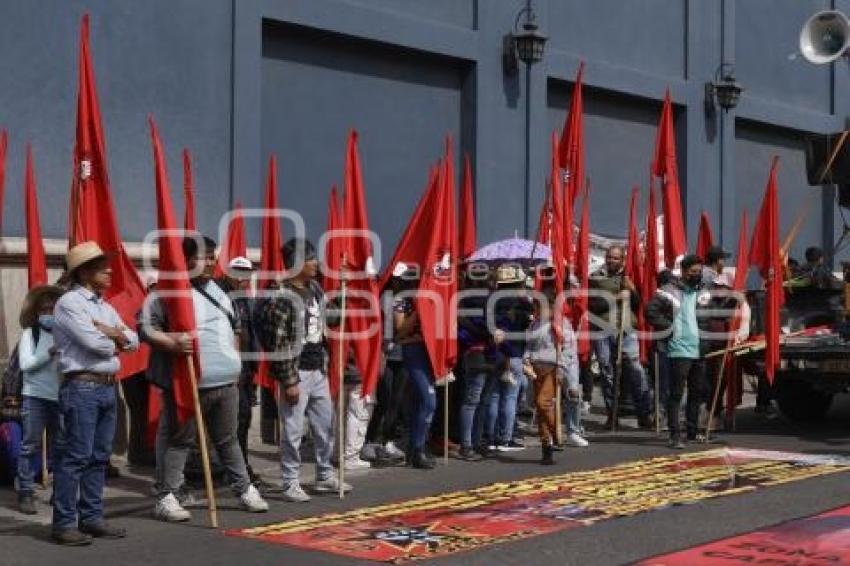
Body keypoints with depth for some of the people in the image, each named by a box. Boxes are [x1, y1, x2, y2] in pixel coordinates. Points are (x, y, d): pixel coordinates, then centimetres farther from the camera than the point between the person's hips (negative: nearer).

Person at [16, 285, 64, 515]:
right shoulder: (30, 333, 2)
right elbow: (25, 364, -7)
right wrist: (50, 353, -15)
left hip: (60, 398, 2)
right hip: (35, 397, -2)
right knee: (30, 446, 1)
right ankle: (25, 494, 5)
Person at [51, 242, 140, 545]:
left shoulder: (105, 307, 19)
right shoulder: (69, 303, -7)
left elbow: (133, 340, 13)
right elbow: (93, 343, -18)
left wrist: (111, 333, -6)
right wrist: (116, 340, 2)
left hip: (107, 387, 8)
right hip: (81, 387, -8)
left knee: (99, 457, 10)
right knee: (74, 457, -7)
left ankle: (91, 517, 17)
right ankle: (64, 523, -4)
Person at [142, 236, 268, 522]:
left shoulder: (216, 290, 16)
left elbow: (233, 325, 29)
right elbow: (144, 327, -17)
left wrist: (232, 357, 21)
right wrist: (172, 342, -30)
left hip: (226, 382, 7)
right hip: (189, 383, -7)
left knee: (228, 439, 17)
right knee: (179, 441, -1)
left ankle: (245, 489, 26)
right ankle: (166, 498, 5)